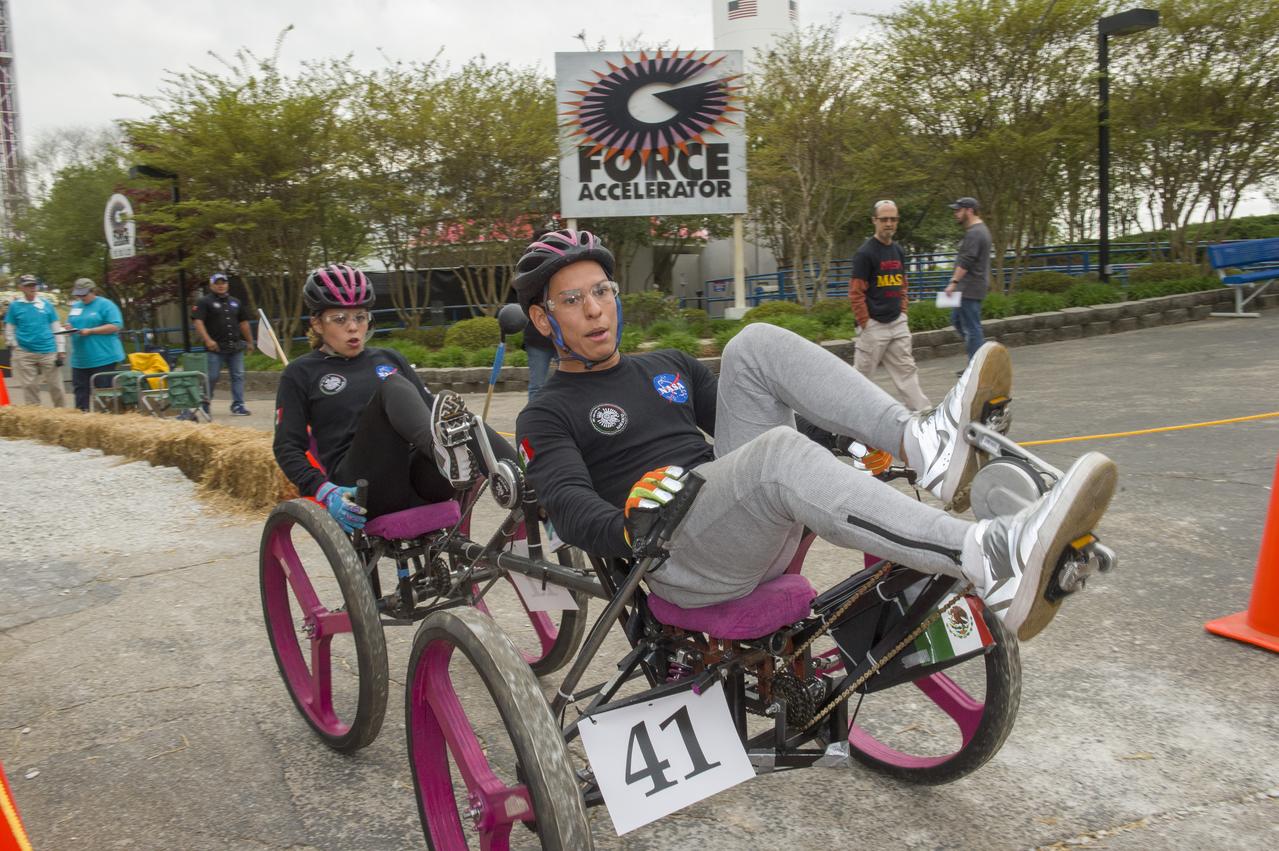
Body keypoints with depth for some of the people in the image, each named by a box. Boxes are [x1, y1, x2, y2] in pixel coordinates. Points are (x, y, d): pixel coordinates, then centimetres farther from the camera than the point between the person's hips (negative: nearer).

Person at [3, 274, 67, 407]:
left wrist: (60, 351, 3)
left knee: (55, 385, 2)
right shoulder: (15, 306, 5)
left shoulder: (46, 304, 6)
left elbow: (56, 328, 7)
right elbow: (9, 330, 9)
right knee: (30, 386, 3)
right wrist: (14, 346, -1)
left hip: (48, 351, 0)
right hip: (25, 353, 0)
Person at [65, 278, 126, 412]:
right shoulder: (75, 307, 18)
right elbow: (69, 323, 27)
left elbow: (115, 326, -13)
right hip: (80, 359, 7)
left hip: (103, 358, -7)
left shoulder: (105, 305, -3)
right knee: (80, 388, 7)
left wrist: (90, 331, -16)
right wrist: (69, 327, 2)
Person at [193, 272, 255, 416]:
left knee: (238, 376, 0)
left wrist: (249, 341, 23)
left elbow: (243, 323, 24)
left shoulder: (236, 302, 19)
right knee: (212, 377, -1)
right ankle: (204, 405, 14)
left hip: (236, 347, 5)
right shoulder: (205, 302, 1)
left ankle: (238, 405, 3)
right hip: (216, 348, -5)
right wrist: (207, 340, -21)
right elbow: (198, 322, -10)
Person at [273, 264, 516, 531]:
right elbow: (288, 447, 6)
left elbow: (428, 409, 20)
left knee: (449, 404, -27)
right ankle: (442, 446, -58)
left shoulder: (389, 359, 23)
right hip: (362, 486, -4)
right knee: (393, 386, -28)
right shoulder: (301, 374, 13)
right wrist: (325, 492, -12)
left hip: (419, 480, 4)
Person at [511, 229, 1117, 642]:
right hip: (677, 557, -5)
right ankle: (993, 561, -49)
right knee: (778, 450, -36)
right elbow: (571, 508, -9)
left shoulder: (669, 367, 26)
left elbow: (742, 427, 25)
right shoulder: (547, 417, 7)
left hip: (764, 529, 6)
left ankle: (921, 442, -26)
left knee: (757, 343, -10)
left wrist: (841, 444, 9)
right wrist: (633, 531, -31)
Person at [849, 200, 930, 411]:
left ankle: (922, 411, 7)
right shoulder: (865, 253, -11)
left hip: (898, 323, 7)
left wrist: (903, 310, 13)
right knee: (864, 373, 2)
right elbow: (855, 293, -13)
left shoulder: (898, 251, 11)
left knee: (907, 370, 6)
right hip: (873, 325, -6)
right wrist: (865, 323, -14)